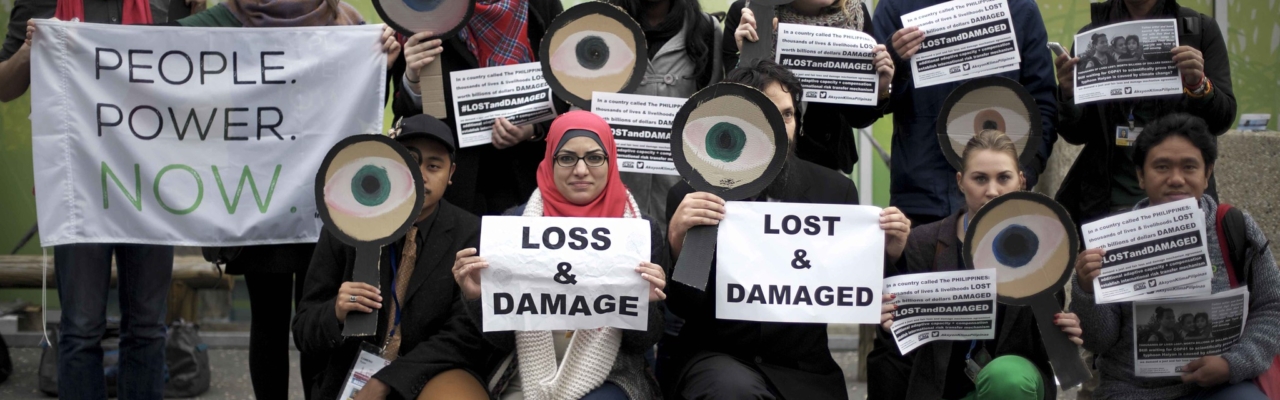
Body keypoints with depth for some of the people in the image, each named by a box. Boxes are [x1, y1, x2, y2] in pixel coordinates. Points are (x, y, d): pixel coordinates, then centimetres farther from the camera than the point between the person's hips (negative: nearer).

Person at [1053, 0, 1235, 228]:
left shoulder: (1200, 29, 4)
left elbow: (1222, 121, 0)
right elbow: (1076, 134, 5)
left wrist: (1199, 85, -20)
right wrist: (1068, 95, -16)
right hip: (1105, 199, 1)